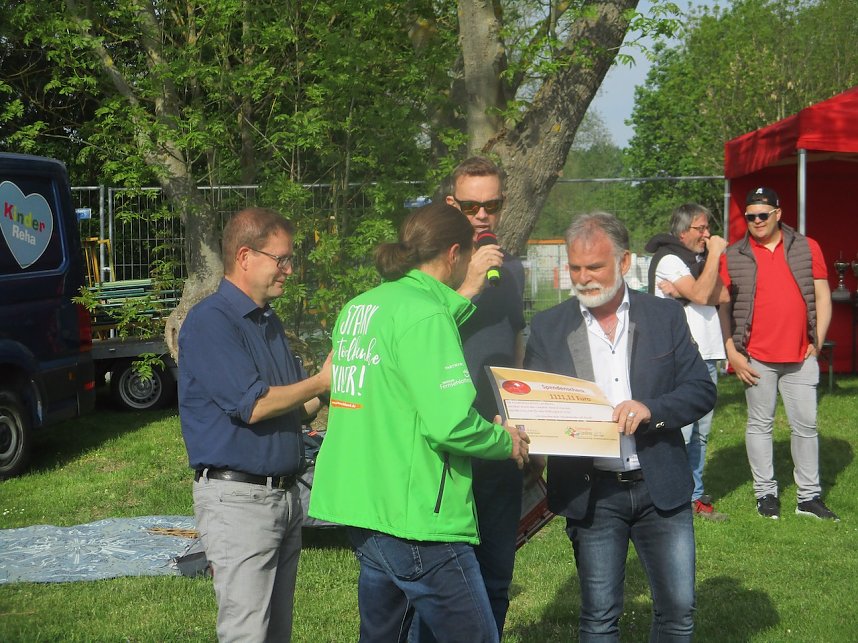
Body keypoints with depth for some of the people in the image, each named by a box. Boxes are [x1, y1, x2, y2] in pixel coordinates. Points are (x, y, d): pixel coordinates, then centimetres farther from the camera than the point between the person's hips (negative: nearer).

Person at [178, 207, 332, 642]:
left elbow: (297, 405, 17)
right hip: (237, 496, -9)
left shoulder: (269, 322, 15)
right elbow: (253, 406, -20)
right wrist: (323, 381, -9)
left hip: (285, 494, 9)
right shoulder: (210, 321, -13)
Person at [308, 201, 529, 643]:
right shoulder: (425, 314, -14)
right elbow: (451, 423, -22)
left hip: (362, 507, 9)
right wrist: (506, 441, -4)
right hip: (416, 518, -9)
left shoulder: (357, 309, 13)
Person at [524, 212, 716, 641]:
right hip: (591, 492, 0)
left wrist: (651, 409, -18)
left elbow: (702, 391, 0)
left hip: (662, 488, 1)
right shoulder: (548, 327, 3)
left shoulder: (665, 316, 3)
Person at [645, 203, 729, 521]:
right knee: (679, 432, -10)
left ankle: (695, 495, 18)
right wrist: (715, 254, -11)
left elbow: (723, 295, 5)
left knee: (701, 432, 11)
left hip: (706, 356, 8)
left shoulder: (699, 259, 19)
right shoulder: (668, 260, -7)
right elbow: (701, 295, -19)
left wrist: (683, 292, -10)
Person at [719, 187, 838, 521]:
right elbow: (722, 307, 3)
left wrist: (817, 342, 1)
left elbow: (822, 297, 8)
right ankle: (765, 493, 16)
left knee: (806, 425, 5)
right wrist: (732, 353, -4)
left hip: (800, 356, 1)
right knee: (760, 424, 6)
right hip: (756, 357, -1)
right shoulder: (733, 256, 3)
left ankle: (809, 496, 14)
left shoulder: (807, 249, 6)